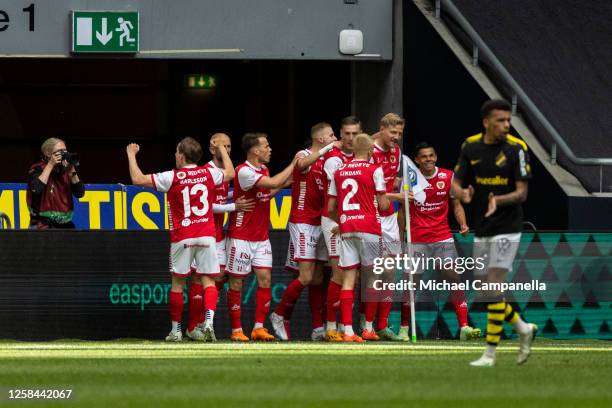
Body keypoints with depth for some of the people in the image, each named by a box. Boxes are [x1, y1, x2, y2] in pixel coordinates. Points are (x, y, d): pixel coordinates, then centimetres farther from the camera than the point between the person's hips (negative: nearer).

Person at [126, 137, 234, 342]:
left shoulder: (172, 177, -7)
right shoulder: (209, 174, 3)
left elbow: (138, 179, -5)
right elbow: (230, 172, 25)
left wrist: (131, 155, 9)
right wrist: (222, 151, 41)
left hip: (182, 237, -2)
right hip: (206, 236, 2)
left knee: (178, 282, 9)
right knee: (208, 280, 2)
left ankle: (176, 330, 14)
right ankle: (209, 321, -21)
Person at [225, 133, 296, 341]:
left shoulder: (263, 170, 10)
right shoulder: (244, 171, -18)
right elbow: (272, 183, -27)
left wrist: (283, 184, 6)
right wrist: (293, 165, -17)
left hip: (261, 238, 7)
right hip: (241, 236, -7)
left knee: (265, 279, -2)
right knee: (236, 282, 0)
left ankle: (259, 328, 3)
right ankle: (236, 330, 6)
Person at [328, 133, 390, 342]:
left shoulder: (339, 172, 10)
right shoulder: (374, 170, -2)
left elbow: (330, 208, 11)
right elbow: (383, 205, -4)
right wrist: (387, 201, 19)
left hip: (346, 229, 3)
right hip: (369, 227, -3)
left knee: (348, 278, 0)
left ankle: (348, 330, -9)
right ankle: (368, 328, 12)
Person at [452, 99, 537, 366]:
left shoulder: (516, 148, -10)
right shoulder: (471, 146, 2)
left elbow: (522, 192, -11)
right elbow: (456, 183, 5)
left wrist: (498, 201, -30)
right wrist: (463, 194, -19)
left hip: (506, 228, -5)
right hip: (481, 230, 5)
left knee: (494, 289, -11)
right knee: (485, 294, 8)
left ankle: (490, 353, -6)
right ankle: (523, 329, 29)